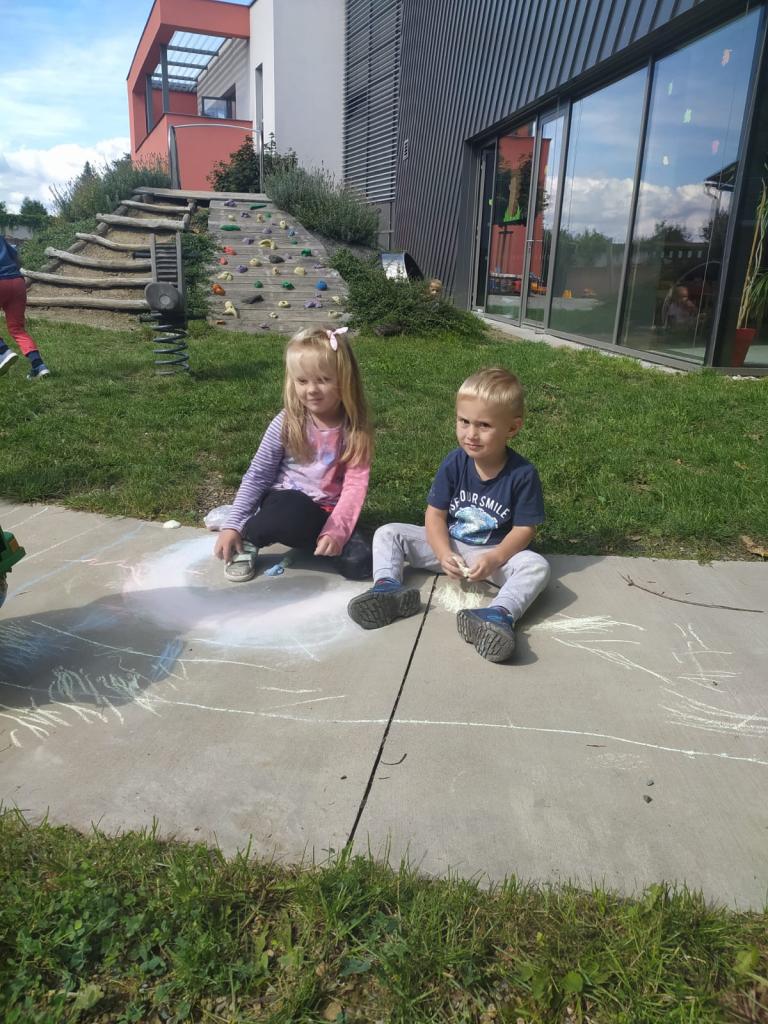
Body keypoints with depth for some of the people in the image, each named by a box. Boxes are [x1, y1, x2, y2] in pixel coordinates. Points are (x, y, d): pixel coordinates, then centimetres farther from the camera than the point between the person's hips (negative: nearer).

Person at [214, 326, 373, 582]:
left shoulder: (355, 430, -6)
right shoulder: (287, 423, -8)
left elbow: (355, 483, -12)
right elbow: (257, 475, -4)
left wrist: (337, 529, -26)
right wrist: (233, 525, -10)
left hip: (328, 512, 2)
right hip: (288, 505, -2)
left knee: (360, 563, -22)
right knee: (295, 513, -38)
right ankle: (248, 539, -7)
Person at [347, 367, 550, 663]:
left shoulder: (523, 473, -16)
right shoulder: (453, 464, -10)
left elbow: (525, 528, -13)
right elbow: (435, 514, -8)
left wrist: (494, 559, -28)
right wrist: (444, 554, -24)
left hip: (495, 553, -2)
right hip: (448, 546, 3)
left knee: (537, 566, -31)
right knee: (387, 533, -9)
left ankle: (501, 614, -53)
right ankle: (387, 586, -33)